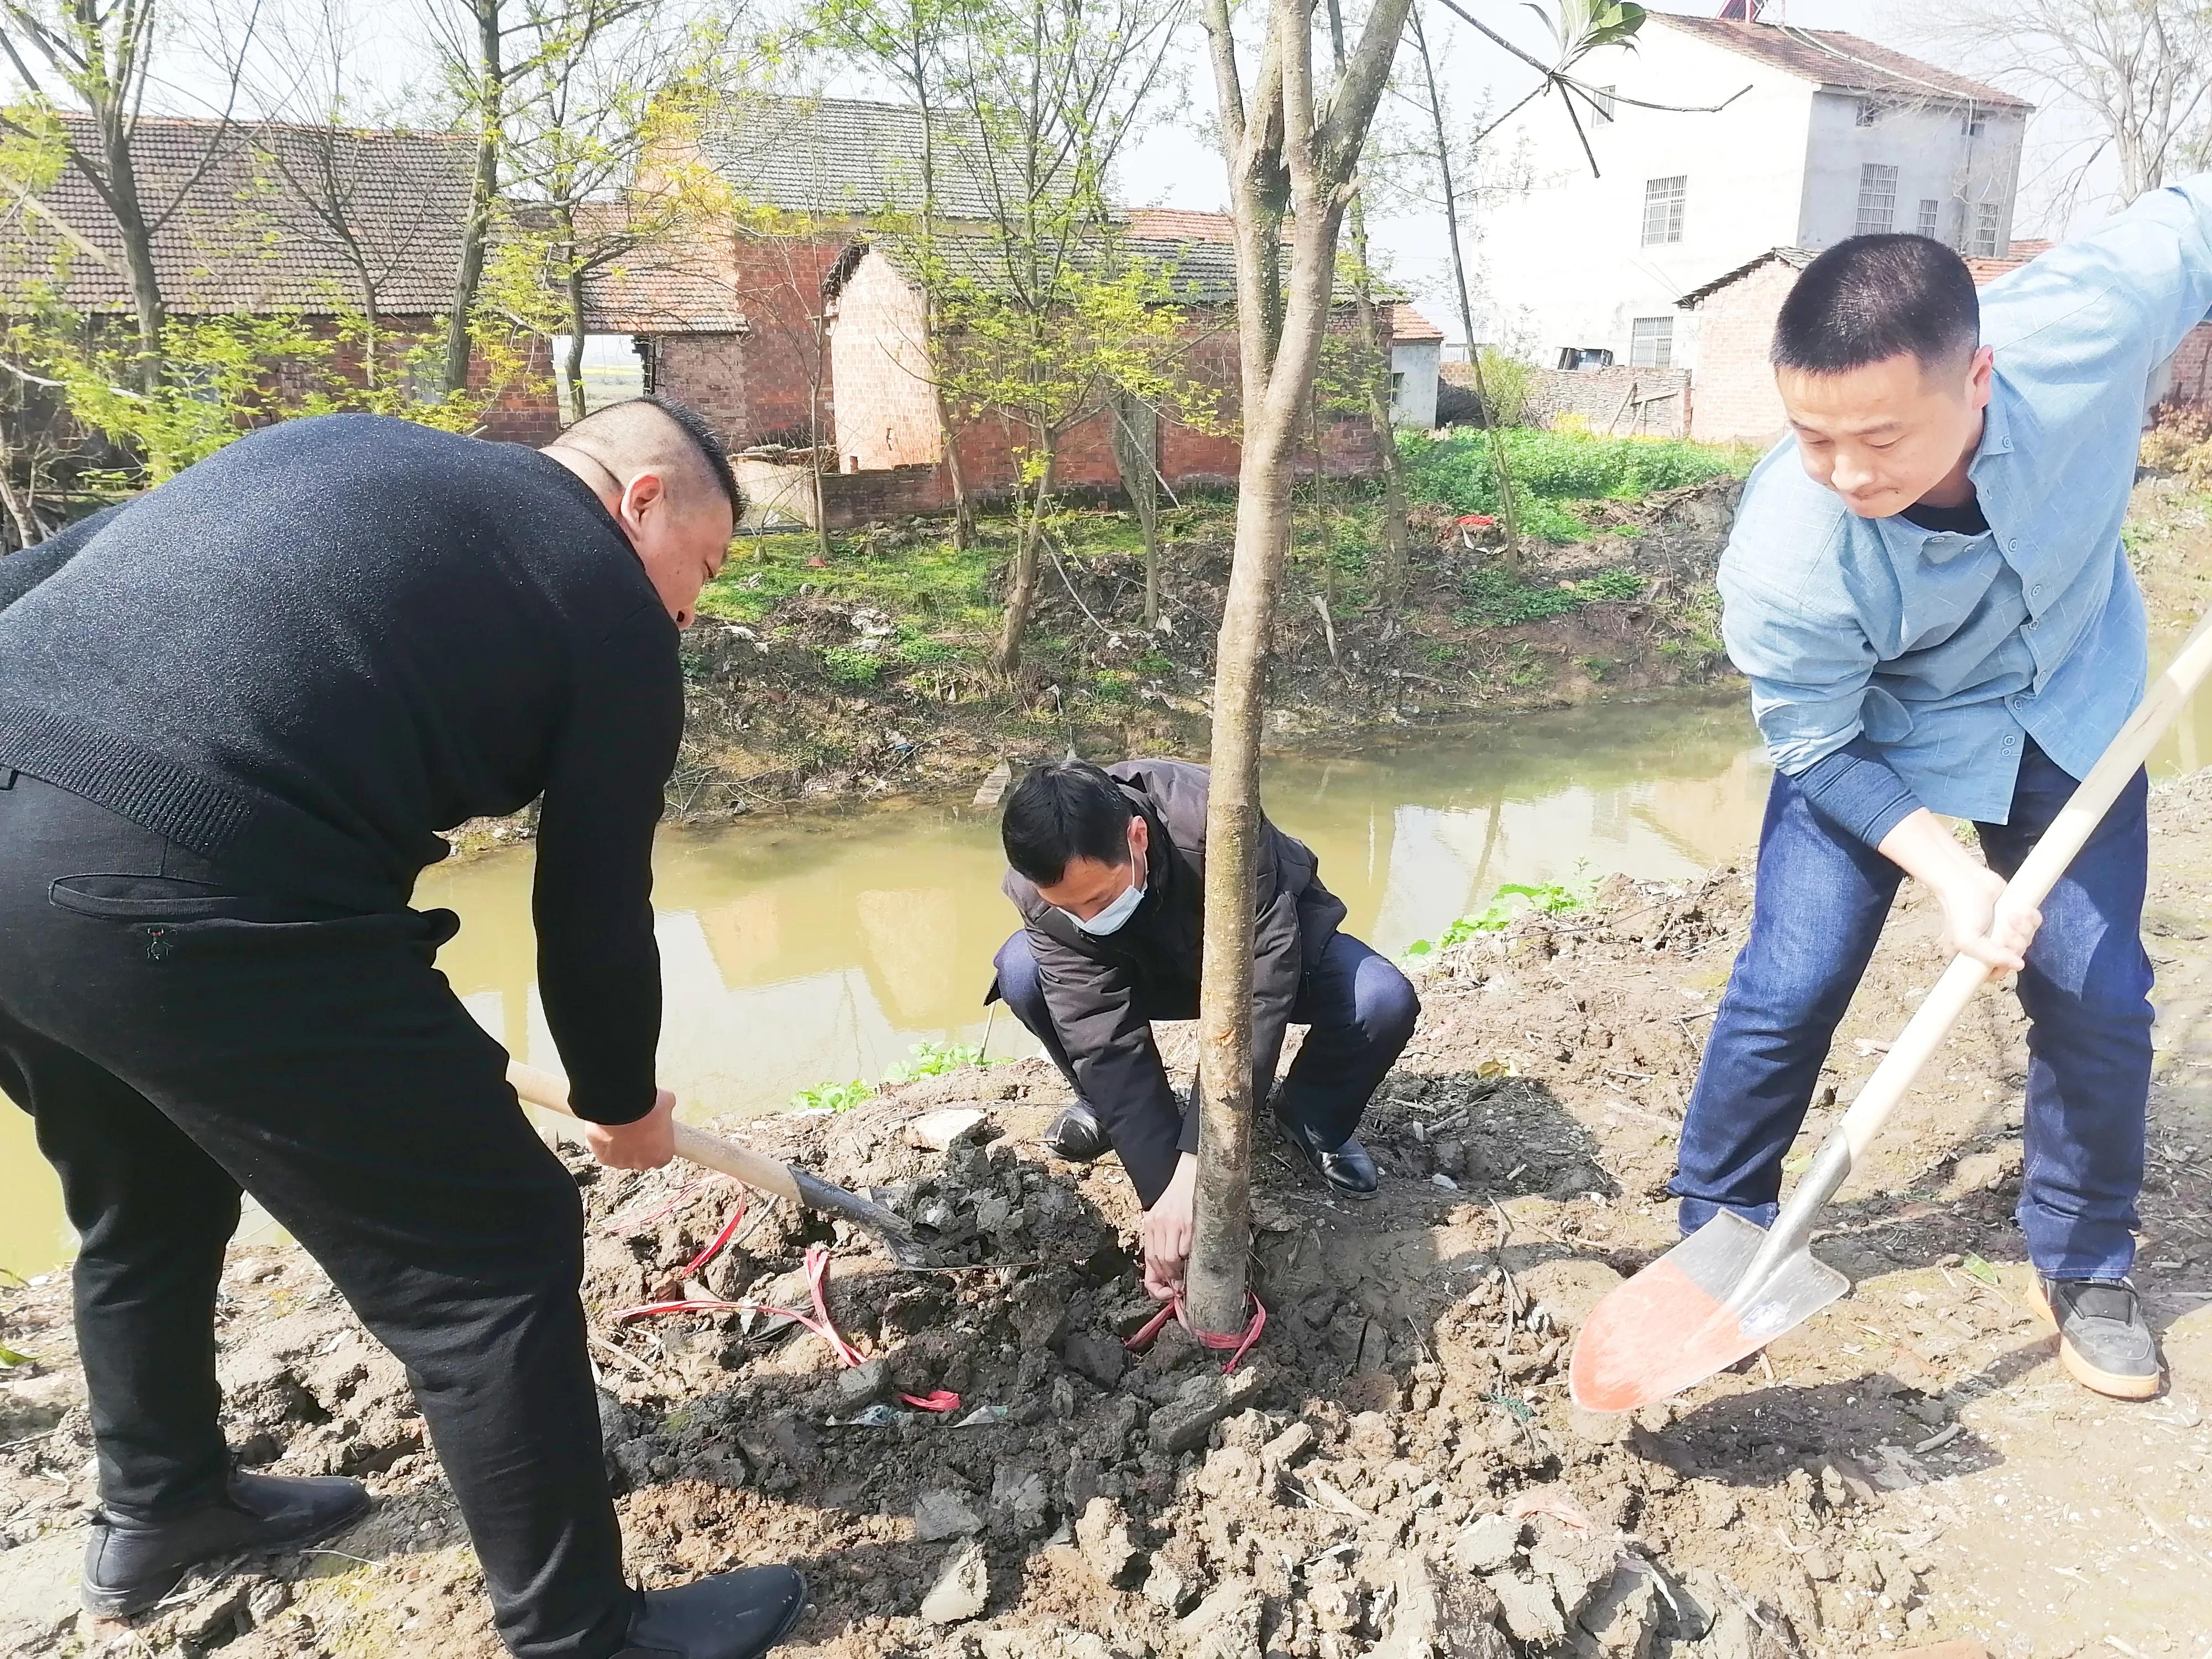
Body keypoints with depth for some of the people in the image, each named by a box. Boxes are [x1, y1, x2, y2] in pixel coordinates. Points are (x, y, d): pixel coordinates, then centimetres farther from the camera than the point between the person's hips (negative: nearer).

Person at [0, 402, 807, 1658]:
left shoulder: (343, 445, 25)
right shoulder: (615, 616, 5)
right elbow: (596, 918, 9)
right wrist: (621, 1102, 25)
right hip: (191, 905, -9)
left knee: (148, 1207, 31)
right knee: (489, 1254, 6)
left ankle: (159, 1509, 54)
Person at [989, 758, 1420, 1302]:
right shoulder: (1038, 893, -30)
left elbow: (1253, 997, -43)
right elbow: (1105, 1041, -31)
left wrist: (1196, 1166, -47)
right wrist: (1164, 1199, -37)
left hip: (1272, 950, -2)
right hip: (1153, 967, 2)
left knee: (1384, 1002, -32)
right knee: (1022, 973, -26)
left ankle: (1313, 1120, 1)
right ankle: (1105, 1103, 4)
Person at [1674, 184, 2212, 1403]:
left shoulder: (2091, 316, -35)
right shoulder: (1781, 560, -38)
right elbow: (1820, 752, -20)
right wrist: (1947, 870, -31)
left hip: (2075, 709, 3)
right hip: (1872, 736, -3)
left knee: (2100, 996, 3)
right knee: (1788, 989, -9)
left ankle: (2085, 1265, 27)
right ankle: (1715, 1235, 15)